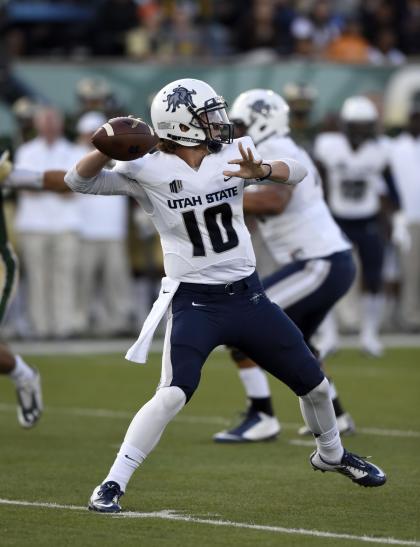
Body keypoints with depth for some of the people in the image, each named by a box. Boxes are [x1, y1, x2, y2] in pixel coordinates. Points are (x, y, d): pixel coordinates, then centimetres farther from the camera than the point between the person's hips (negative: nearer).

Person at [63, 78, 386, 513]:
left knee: (313, 382, 14)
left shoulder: (233, 155, 0)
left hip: (247, 295, 5)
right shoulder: (148, 171, -10)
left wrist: (260, 171, -27)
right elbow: (79, 181, -13)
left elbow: (296, 172, -6)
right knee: (173, 395, -24)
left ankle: (331, 454, 43)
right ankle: (112, 485, -15)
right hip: (193, 302, -5)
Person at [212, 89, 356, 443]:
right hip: (335, 261, 10)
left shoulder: (276, 154, -14)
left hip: (319, 266, -10)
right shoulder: (286, 153, 17)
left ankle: (262, 419, -7)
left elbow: (274, 201, -33)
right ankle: (335, 417, 36)